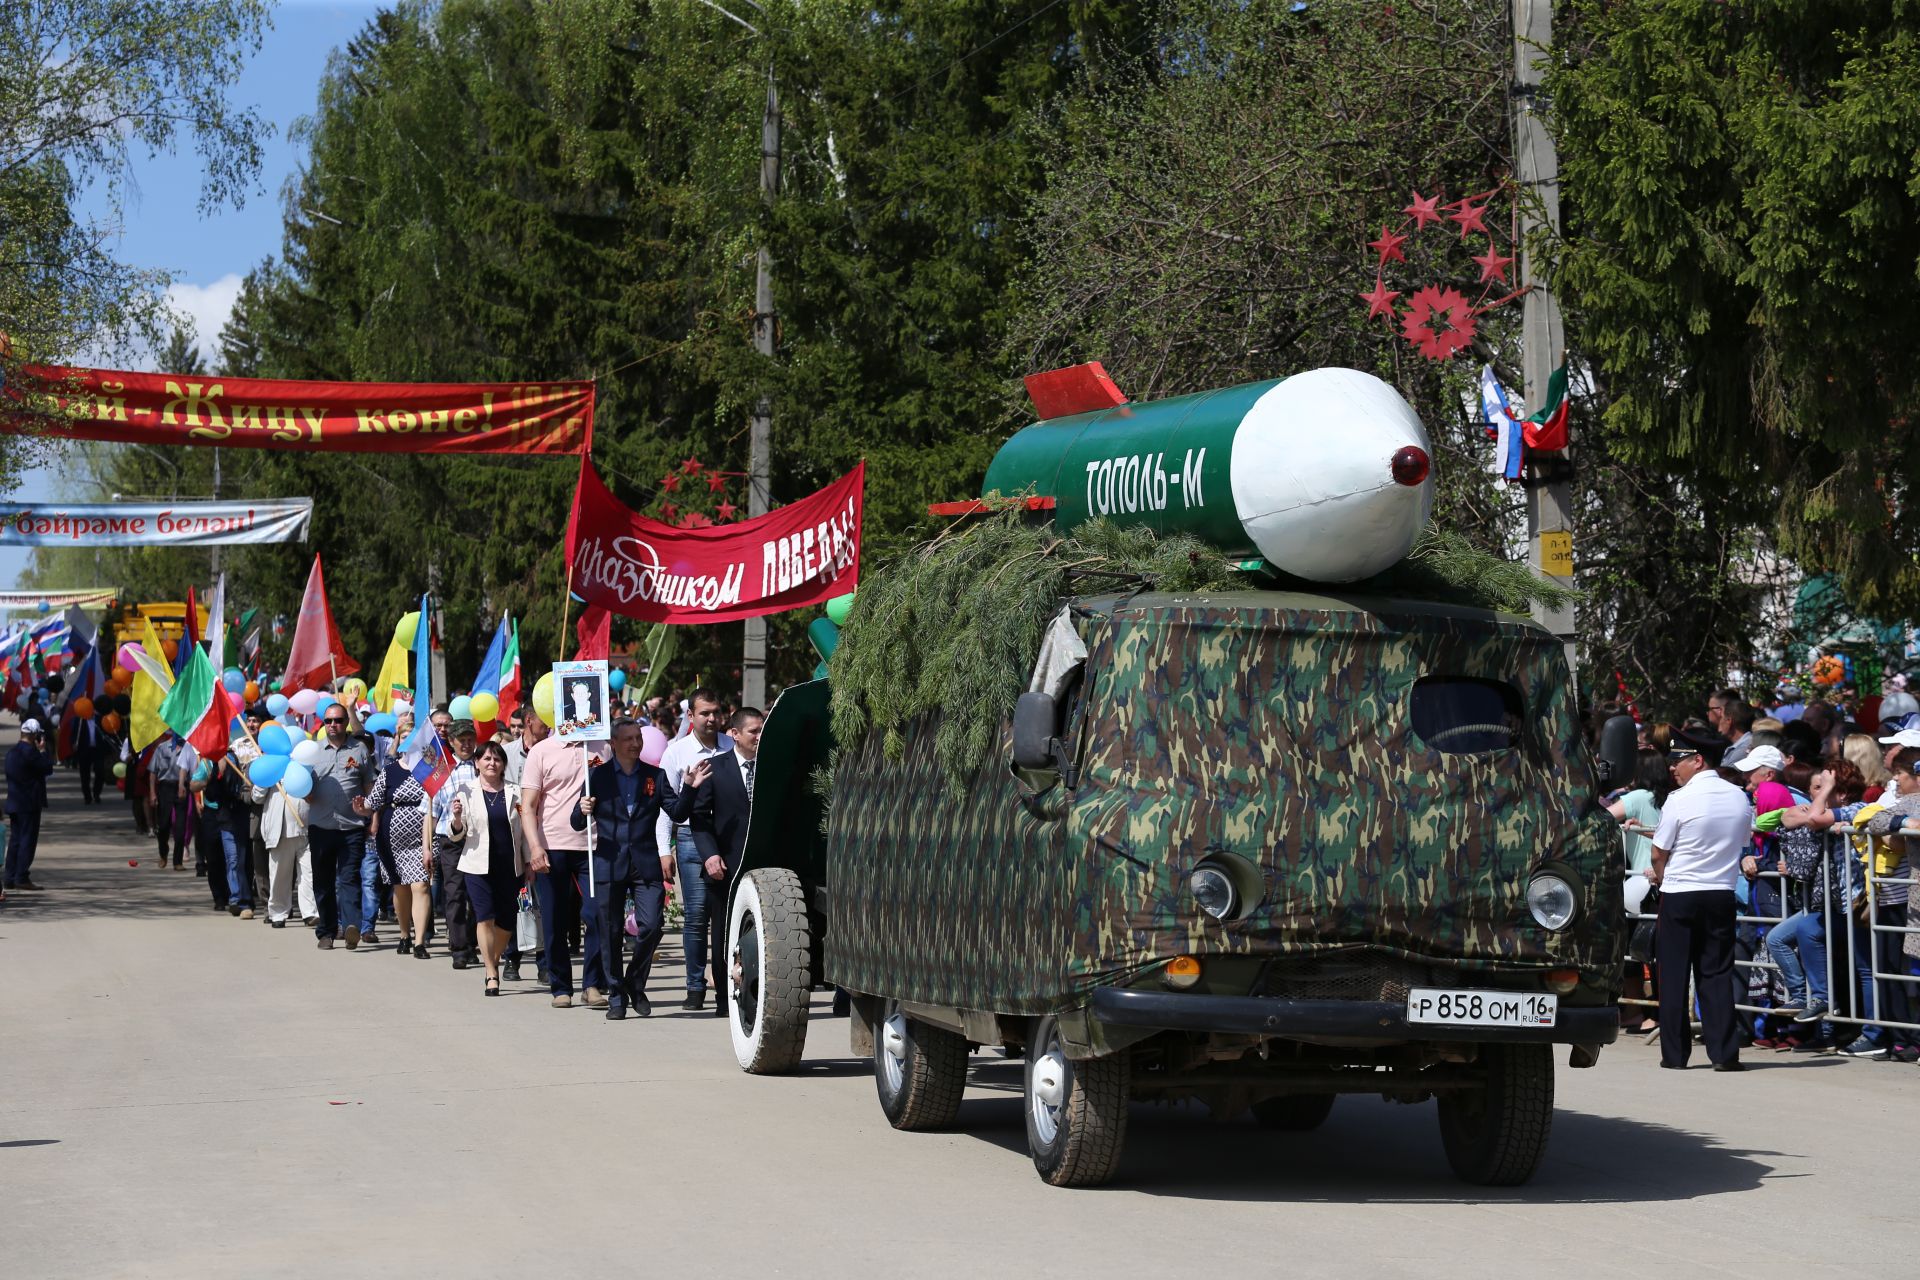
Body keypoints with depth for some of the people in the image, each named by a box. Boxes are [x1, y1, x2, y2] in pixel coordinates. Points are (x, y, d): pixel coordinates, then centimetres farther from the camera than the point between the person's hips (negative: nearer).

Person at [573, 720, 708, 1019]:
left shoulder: (655, 776, 9)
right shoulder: (597, 776, 4)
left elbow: (678, 814, 4)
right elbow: (577, 824, 4)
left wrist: (689, 788, -12)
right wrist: (583, 811, -19)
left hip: (646, 863, 1)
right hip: (609, 863, -1)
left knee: (651, 926, -9)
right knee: (609, 934, 2)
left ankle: (636, 985, 12)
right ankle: (617, 995, 14)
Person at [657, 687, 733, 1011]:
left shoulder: (732, 748, 9)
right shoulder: (677, 751, 4)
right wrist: (664, 850, -3)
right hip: (691, 836, -1)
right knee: (695, 914, -3)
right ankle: (695, 987, 3)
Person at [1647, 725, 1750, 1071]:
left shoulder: (1680, 800, -12)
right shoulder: (1739, 798, 4)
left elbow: (1659, 853, -6)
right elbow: (1742, 844, 13)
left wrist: (1659, 877, 15)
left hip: (1678, 896, -4)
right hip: (1722, 893, 4)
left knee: (1674, 974, 4)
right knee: (1717, 973, 8)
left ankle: (1675, 1054, 5)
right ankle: (1724, 1053, 2)